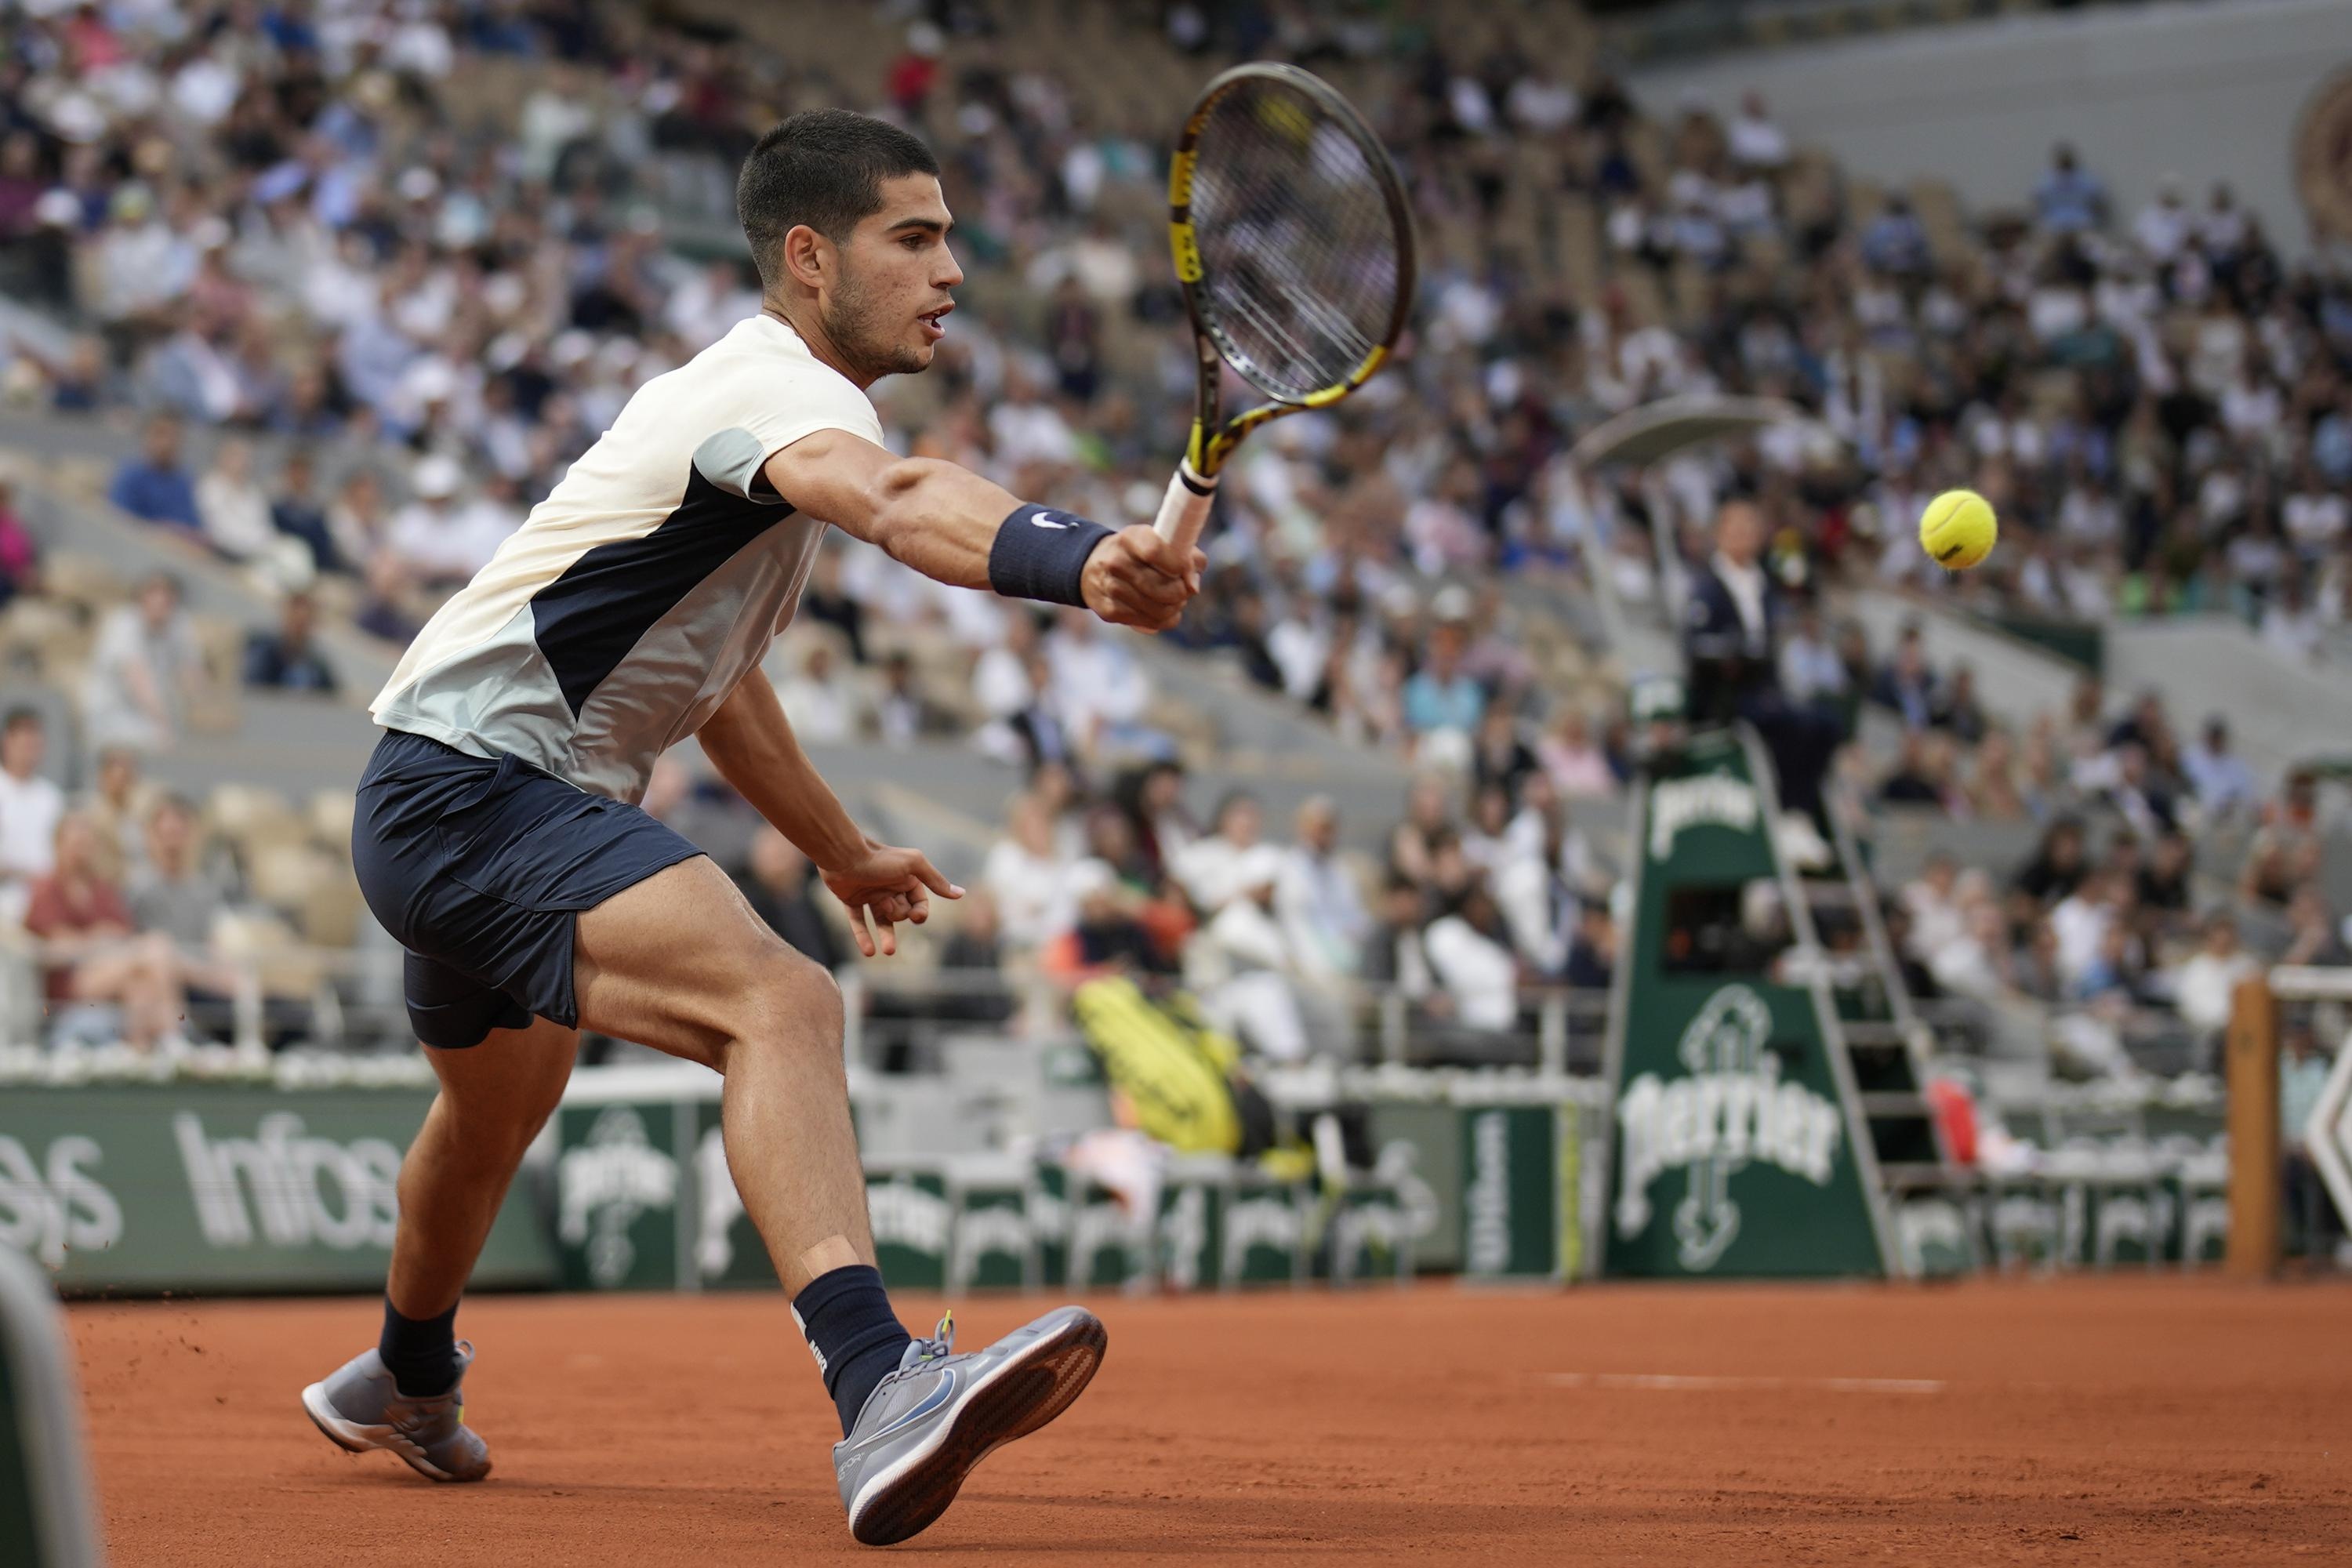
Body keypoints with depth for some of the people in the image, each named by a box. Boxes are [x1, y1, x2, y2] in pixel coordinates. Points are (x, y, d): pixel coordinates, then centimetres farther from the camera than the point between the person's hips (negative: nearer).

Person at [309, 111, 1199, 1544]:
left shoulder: (764, 405, 16)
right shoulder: (778, 385, -18)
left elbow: (707, 665, 29)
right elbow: (900, 502, -43)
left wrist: (843, 849, 34)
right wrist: (1079, 560, -61)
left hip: (459, 798, 12)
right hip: (478, 790, -12)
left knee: (499, 1106, 35)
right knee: (779, 1005, -33)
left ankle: (406, 1378, 64)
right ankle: (881, 1395, -52)